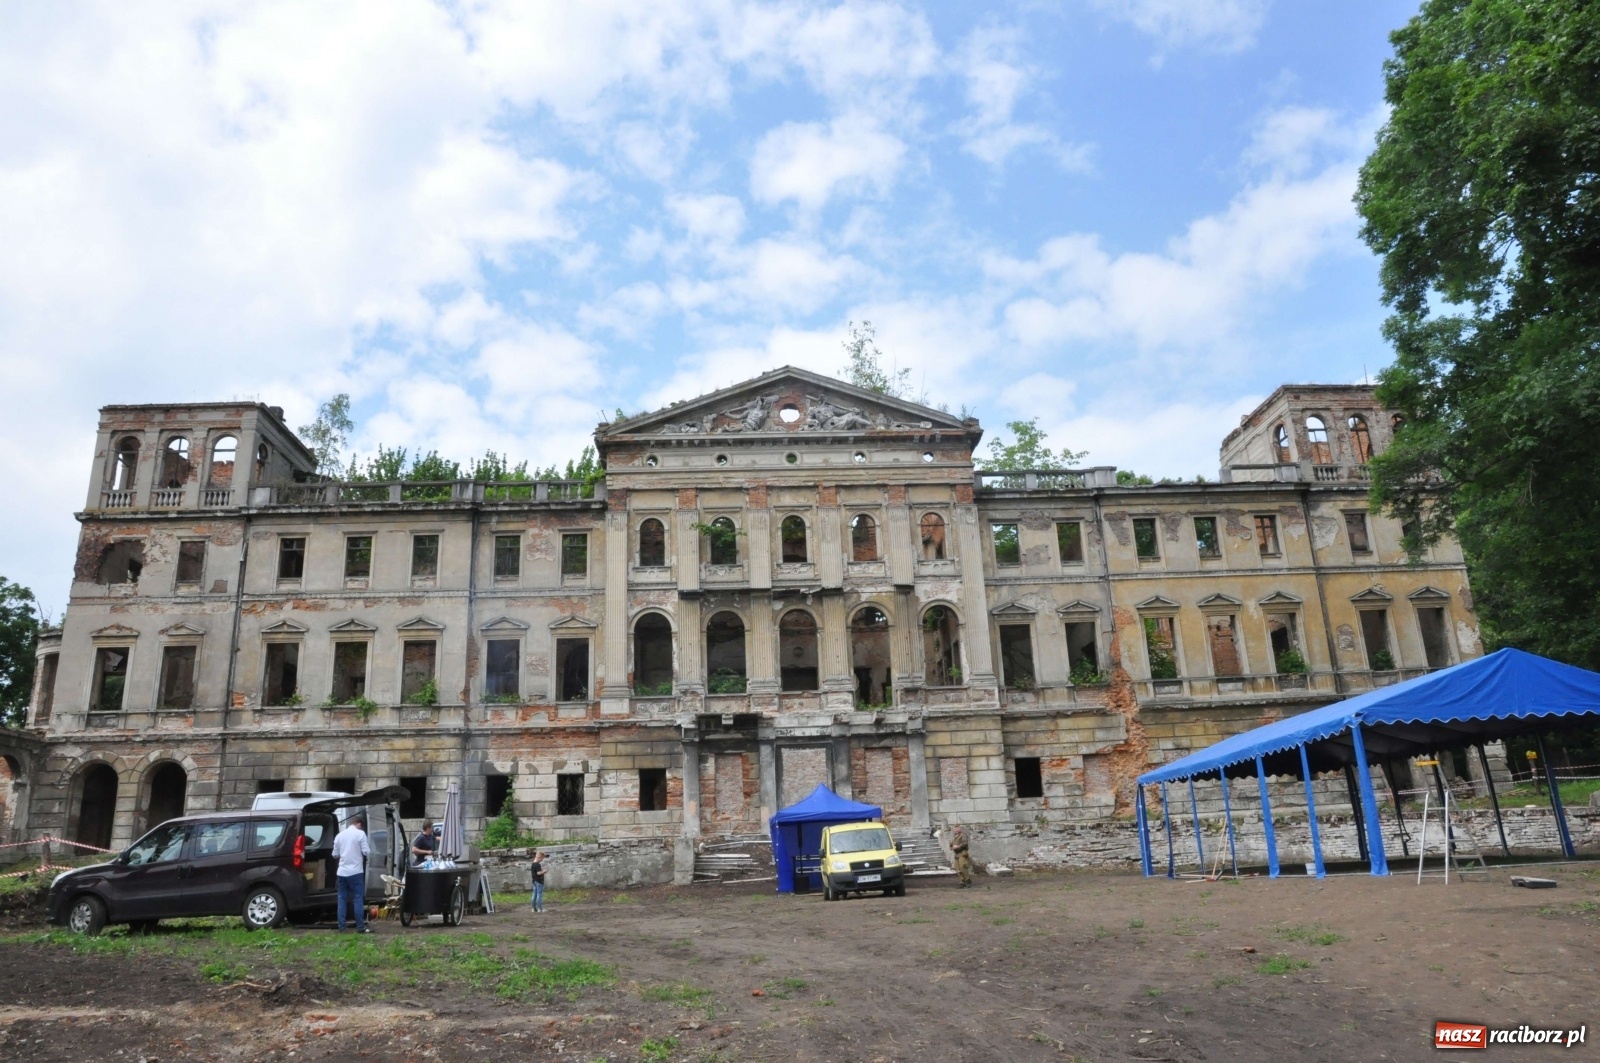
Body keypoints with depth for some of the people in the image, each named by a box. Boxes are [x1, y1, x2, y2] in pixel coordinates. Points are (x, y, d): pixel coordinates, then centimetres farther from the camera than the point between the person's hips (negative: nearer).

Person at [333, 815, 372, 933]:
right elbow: (366, 852, -9)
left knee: (342, 899, 10)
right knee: (358, 899, -2)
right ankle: (360, 927, -2)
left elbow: (335, 854, 15)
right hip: (355, 871, -5)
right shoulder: (360, 833, -6)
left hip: (342, 872, 5)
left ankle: (341, 927, 9)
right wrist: (369, 852, 12)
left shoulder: (339, 835, 10)